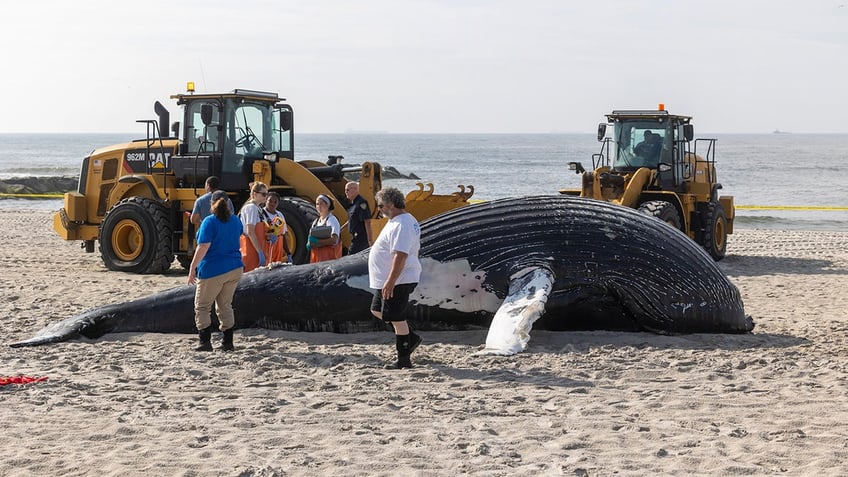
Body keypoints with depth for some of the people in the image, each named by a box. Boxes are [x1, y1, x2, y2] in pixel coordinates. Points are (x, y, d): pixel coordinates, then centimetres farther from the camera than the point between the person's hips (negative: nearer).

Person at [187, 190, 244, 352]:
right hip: (234, 269, 6)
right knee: (225, 306, 16)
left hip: (213, 271, -6)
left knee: (202, 307, 5)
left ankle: (205, 342, -5)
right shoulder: (235, 221, 6)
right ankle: (228, 342, 14)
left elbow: (203, 247, -20)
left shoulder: (210, 222, -13)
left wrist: (192, 268, -16)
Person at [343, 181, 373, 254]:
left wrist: (370, 239, -24)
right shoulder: (353, 204, 13)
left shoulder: (361, 203, -18)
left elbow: (367, 222, -22)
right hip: (356, 237, 10)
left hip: (360, 238, -10)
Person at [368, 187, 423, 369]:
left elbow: (401, 255, -29)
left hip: (398, 280, -11)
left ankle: (404, 360, 5)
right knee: (377, 310, 19)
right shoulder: (400, 221, 14)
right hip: (388, 279, 11)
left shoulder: (401, 225, -21)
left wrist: (390, 282, -30)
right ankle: (411, 338, 22)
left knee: (396, 318, -4)